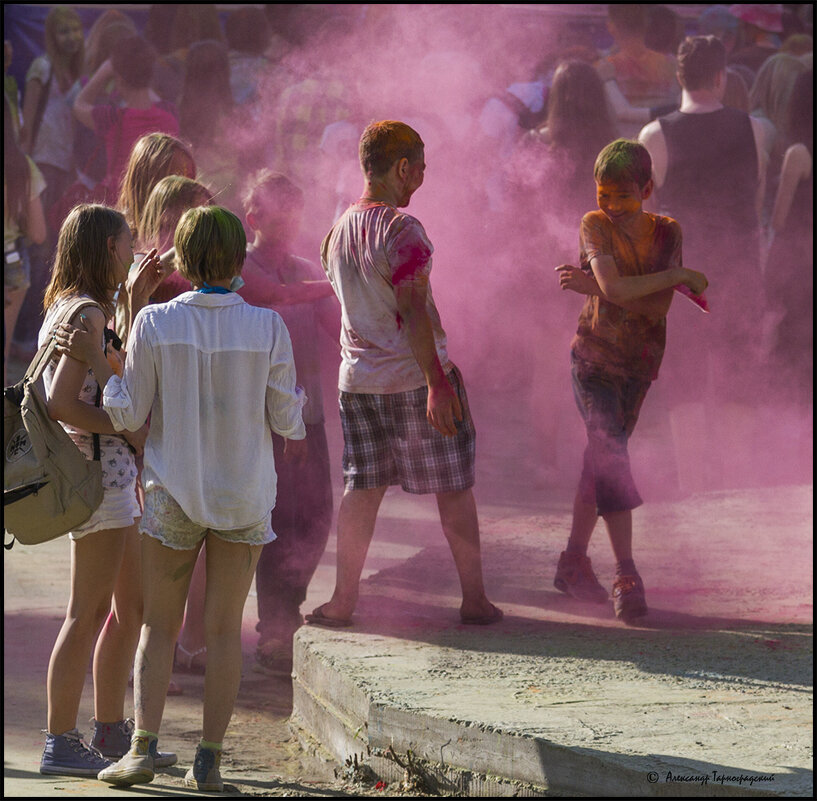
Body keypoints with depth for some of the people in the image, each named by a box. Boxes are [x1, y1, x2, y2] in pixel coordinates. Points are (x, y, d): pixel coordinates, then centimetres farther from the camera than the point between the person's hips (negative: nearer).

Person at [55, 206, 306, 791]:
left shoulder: (155, 324, -10)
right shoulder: (267, 328, -9)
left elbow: (130, 416, -6)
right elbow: (286, 421, -4)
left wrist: (92, 358, 4)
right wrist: (298, 398, 17)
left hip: (173, 495, 0)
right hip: (245, 499, 0)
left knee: (159, 625, 10)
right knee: (224, 629, 8)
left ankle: (144, 747, -3)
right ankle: (209, 760, 4)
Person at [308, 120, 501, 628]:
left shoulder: (339, 230, 9)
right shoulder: (402, 229, -16)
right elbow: (413, 310, -21)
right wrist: (437, 381, -22)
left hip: (359, 378, 7)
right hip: (415, 375, -7)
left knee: (363, 487, 12)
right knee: (454, 486, 4)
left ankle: (344, 600, 11)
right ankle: (474, 600, 9)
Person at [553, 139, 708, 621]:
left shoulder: (668, 233, 0)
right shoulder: (595, 226, -8)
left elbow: (658, 307, -14)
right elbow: (616, 289, -24)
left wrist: (591, 286, -20)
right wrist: (683, 276, -18)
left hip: (639, 364, 4)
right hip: (594, 359, -4)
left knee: (601, 461, 9)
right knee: (610, 456, -18)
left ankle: (574, 563, 22)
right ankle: (626, 575, -23)